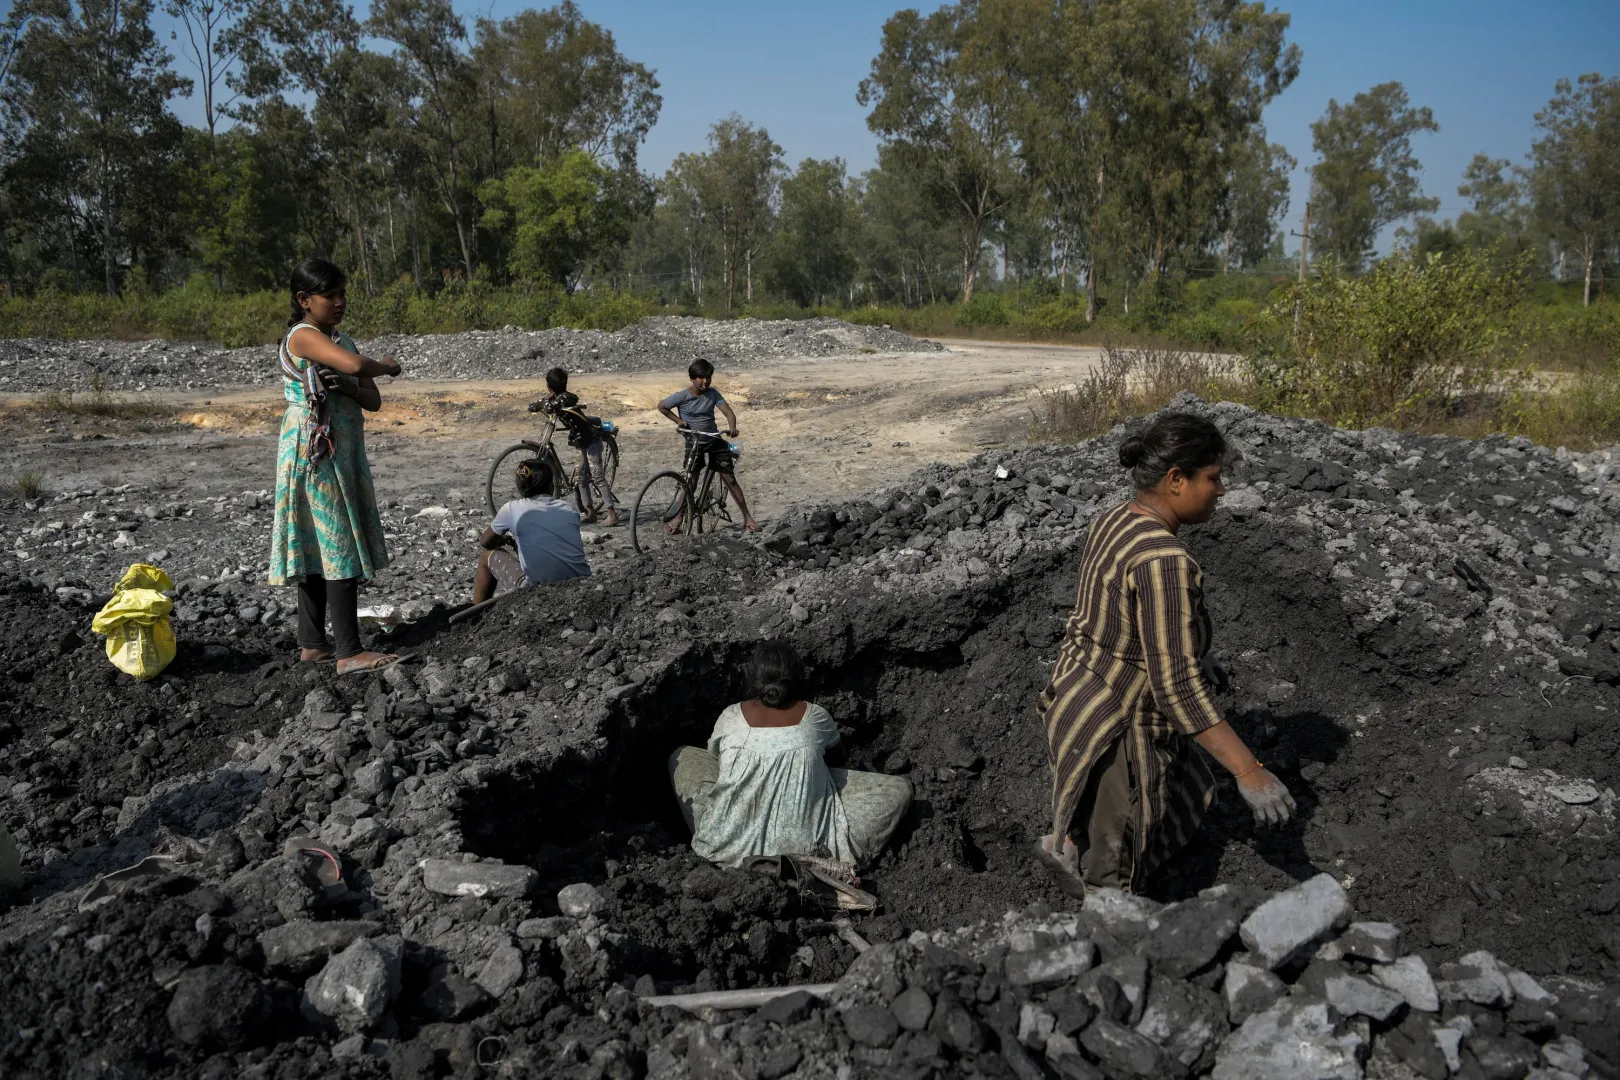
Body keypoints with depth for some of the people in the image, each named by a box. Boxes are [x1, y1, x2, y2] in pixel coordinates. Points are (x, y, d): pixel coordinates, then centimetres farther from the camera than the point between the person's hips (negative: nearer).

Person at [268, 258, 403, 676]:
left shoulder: (340, 340, 15)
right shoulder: (304, 335, -12)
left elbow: (373, 400, 8)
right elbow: (355, 364, -30)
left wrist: (347, 387, -13)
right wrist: (385, 366, -9)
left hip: (341, 452, 9)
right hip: (313, 450, -9)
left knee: (318, 547, 12)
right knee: (338, 547, -11)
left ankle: (313, 643, 19)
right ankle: (349, 652, -11)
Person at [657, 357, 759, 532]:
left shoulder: (713, 393, -7)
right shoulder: (682, 396, -12)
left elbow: (729, 412, -15)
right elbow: (661, 406, 2)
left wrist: (732, 428, -36)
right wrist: (678, 420, -8)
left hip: (715, 441, 2)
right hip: (693, 444, -1)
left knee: (730, 479, 0)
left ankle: (747, 517, 3)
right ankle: (678, 517, 15)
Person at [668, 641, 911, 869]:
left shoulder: (731, 717, -3)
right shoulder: (815, 717, -4)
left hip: (732, 845, 2)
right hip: (802, 845, -1)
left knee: (682, 756, 21)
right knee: (900, 789, 8)